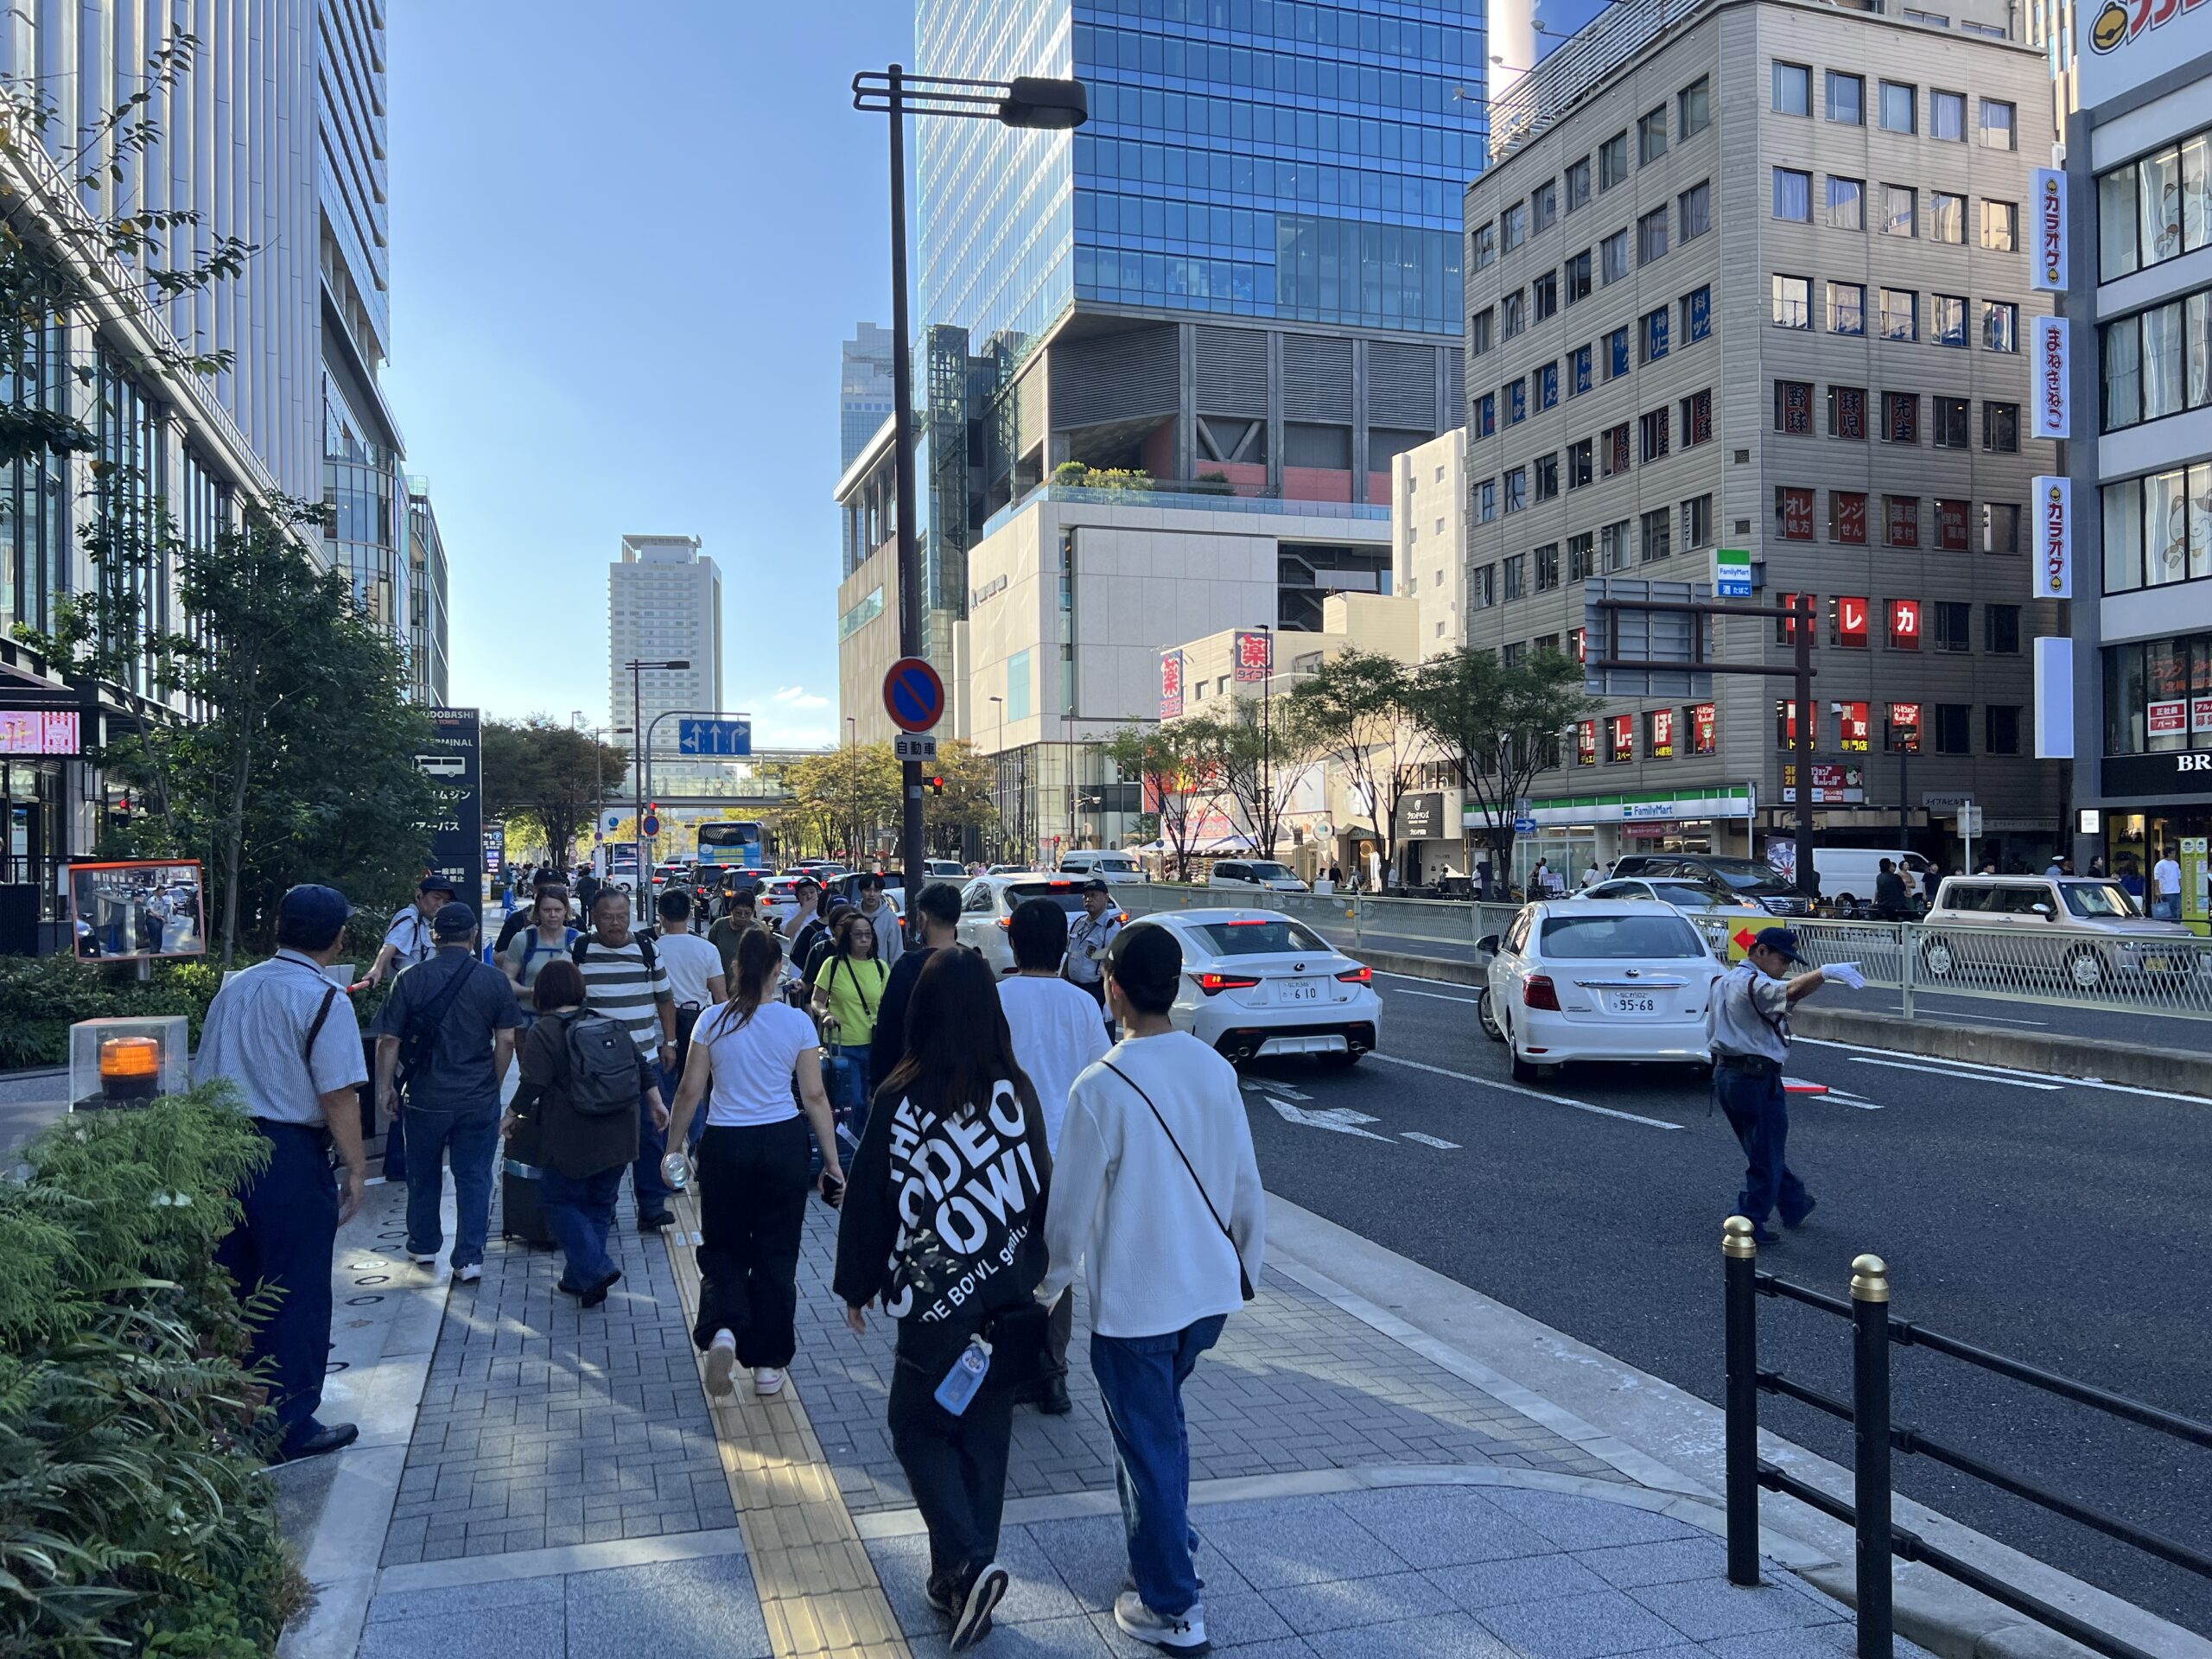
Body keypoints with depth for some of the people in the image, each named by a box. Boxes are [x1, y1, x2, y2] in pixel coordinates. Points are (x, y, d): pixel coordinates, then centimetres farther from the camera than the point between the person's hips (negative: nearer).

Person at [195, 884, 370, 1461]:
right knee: (297, 1293, 4)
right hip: (291, 1154, -7)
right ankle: (292, 1424, 12)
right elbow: (339, 1095, -16)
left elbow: (204, 1079, 14)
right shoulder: (324, 999, -12)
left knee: (234, 1283, 17)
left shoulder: (232, 990, 9)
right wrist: (356, 1169, -9)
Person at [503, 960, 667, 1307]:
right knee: (599, 1204, 16)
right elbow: (642, 1067, 9)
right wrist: (656, 1103, 17)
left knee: (559, 1201, 7)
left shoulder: (543, 1032, -9)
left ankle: (595, 1269, -7)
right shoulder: (612, 1025, 8)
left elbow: (533, 1084, -14)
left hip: (572, 1138, -5)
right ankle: (578, 1278, 22)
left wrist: (512, 1115, 1)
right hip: (617, 1136, 6)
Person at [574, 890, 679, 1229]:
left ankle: (652, 1206, 3)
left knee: (649, 1132, -1)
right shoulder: (578, 951, -1)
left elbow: (665, 997, 16)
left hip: (644, 1059, 1)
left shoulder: (647, 950, 6)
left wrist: (669, 1041, 12)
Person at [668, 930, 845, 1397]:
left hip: (725, 1145, 0)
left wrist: (673, 1146, 12)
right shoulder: (797, 1022, -5)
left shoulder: (713, 1021, -4)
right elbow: (815, 1097, -4)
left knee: (722, 1246, 18)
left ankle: (723, 1329, -8)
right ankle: (768, 1363, 18)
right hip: (783, 1143, 0)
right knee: (776, 1254, 12)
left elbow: (690, 1091, -2)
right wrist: (833, 1163, 2)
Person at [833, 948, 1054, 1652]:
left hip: (936, 1302, -3)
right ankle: (961, 1578, 24)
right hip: (1011, 1300, 4)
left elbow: (868, 1199, -7)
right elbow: (1041, 1190, 5)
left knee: (918, 1427, 15)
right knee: (984, 1434, 16)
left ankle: (967, 1565, -1)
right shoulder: (1018, 1092, -4)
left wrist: (856, 1286, 6)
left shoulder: (901, 1099, -14)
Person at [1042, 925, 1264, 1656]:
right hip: (1208, 1288, 6)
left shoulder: (1100, 1088, -20)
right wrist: (1246, 1261, 19)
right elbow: (1245, 1184, 4)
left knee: (1150, 1443, 9)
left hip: (1133, 1300, -6)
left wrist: (1049, 1286, 3)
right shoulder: (1215, 1068, -4)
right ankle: (1162, 1550, 39)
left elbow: (1071, 1210, -14)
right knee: (1159, 1424, 26)